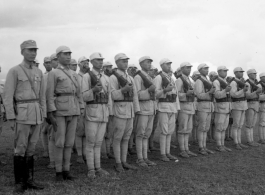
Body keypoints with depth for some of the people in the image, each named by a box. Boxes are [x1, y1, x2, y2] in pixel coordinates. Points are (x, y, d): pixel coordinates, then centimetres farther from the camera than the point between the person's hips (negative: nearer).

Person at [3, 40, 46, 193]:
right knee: (21, 149, -2)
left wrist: (43, 116, 10)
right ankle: (20, 182, 8)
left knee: (31, 148, 9)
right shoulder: (14, 71, -5)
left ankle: (29, 180, 16)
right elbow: (8, 96, -8)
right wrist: (11, 118, -12)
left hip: (36, 113, 5)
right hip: (22, 113, -5)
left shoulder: (39, 72, 12)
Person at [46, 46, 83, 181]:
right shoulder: (53, 74, -1)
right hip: (59, 110, -5)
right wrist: (51, 114, -15)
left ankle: (66, 170, 13)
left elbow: (78, 94, 18)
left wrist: (81, 110, 9)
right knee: (60, 142, -4)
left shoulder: (74, 75, 17)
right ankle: (58, 172, 6)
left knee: (69, 141, 5)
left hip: (73, 111, 5)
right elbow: (49, 95, -7)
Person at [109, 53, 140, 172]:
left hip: (130, 111, 7)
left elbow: (135, 95, 13)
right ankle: (118, 164, 7)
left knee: (126, 138, 10)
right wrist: (123, 89, -30)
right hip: (119, 110, -7)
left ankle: (124, 162, 17)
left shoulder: (130, 78, 14)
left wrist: (136, 111, 8)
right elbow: (113, 95, -15)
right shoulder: (113, 78, -6)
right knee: (117, 138, 0)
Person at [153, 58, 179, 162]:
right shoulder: (158, 78, -6)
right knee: (164, 131, -6)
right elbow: (156, 94, -12)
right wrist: (165, 90, -28)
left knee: (170, 131, 8)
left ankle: (167, 153, 15)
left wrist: (177, 109, 13)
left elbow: (175, 93, 18)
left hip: (172, 107, 7)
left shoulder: (171, 78, 17)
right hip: (163, 106, -7)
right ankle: (162, 154, 2)